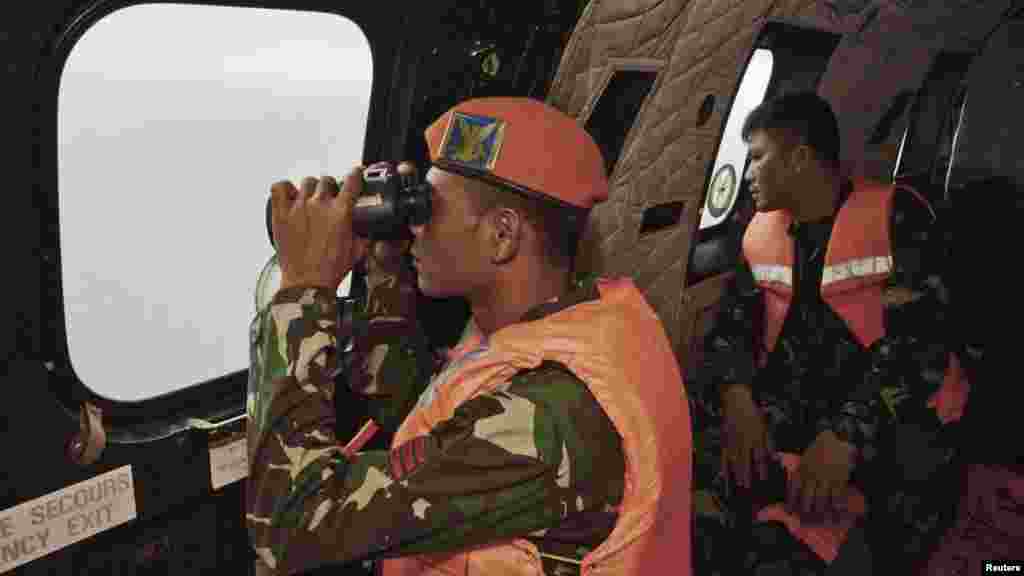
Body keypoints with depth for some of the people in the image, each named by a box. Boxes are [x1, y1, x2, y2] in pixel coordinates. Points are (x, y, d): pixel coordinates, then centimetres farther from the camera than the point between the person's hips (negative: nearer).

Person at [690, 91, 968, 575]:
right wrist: (737, 399, -11)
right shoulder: (761, 233, 12)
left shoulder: (895, 217, -8)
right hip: (792, 408, 6)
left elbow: (919, 342, -15)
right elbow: (730, 326, 10)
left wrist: (847, 436, -25)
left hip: (891, 418, -5)